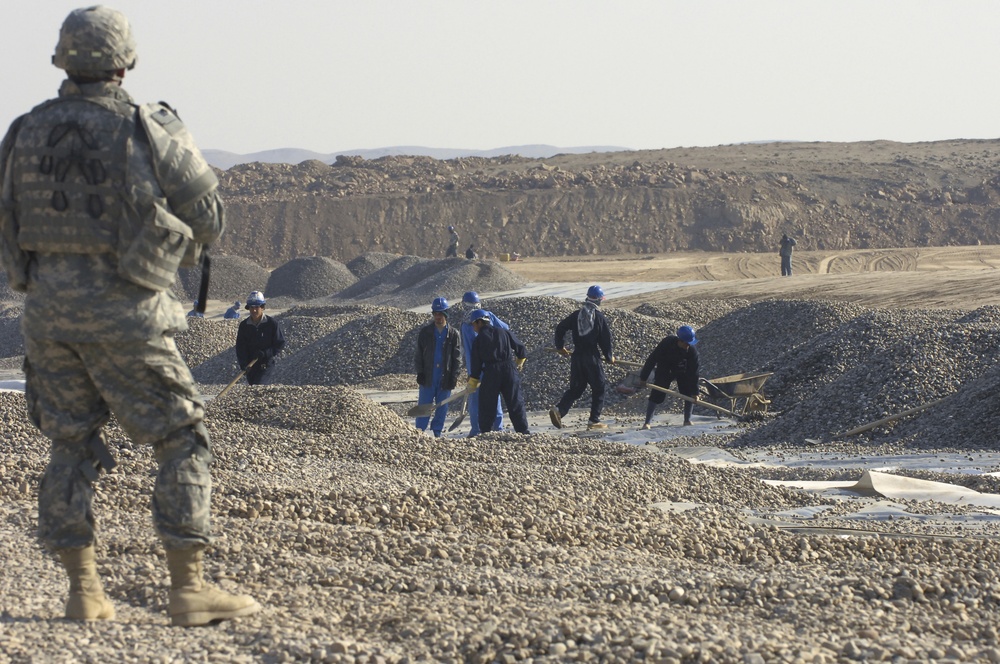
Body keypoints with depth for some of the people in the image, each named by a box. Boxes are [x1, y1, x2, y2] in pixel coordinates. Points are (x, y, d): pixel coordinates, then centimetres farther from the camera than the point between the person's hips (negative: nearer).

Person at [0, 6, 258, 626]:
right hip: (123, 313, -4)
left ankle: (84, 591, 10)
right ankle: (189, 587, -1)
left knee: (73, 448, 15)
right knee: (183, 441, 4)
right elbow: (208, 220, 1)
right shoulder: (150, 132, -8)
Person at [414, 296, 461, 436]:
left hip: (445, 377, 1)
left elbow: (457, 357, 6)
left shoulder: (453, 334, 4)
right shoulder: (425, 332, 4)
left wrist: (454, 376, -3)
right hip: (428, 377, -1)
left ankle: (437, 432, 14)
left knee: (442, 408, 5)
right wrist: (420, 372, -2)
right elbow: (419, 354, 7)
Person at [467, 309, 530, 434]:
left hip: (490, 372, -2)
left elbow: (476, 363, 4)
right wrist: (520, 362, 33)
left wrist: (472, 384, 13)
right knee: (516, 403, 5)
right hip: (509, 369, 2)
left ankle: (486, 432, 5)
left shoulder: (478, 340, 5)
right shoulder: (504, 333, 11)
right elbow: (521, 349, 12)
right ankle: (523, 431, 0)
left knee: (486, 405, 8)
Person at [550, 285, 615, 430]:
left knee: (575, 388, 12)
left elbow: (560, 328, 9)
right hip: (592, 357, -5)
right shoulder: (599, 317, -7)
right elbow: (606, 340, -6)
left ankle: (559, 409, -9)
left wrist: (560, 347, 22)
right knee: (598, 388, 7)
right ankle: (594, 420, 5)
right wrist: (609, 357, 8)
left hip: (577, 357, 5)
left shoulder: (576, 315, 7)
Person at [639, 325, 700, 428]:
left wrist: (695, 392, -21)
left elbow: (693, 373, -20)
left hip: (682, 371, 2)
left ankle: (687, 420, 4)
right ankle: (647, 422, -11)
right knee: (657, 395, -13)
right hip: (664, 370, -2)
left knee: (689, 393, -10)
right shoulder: (667, 343, -32)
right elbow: (652, 359, -24)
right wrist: (643, 378, -22)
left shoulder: (691, 351, -25)